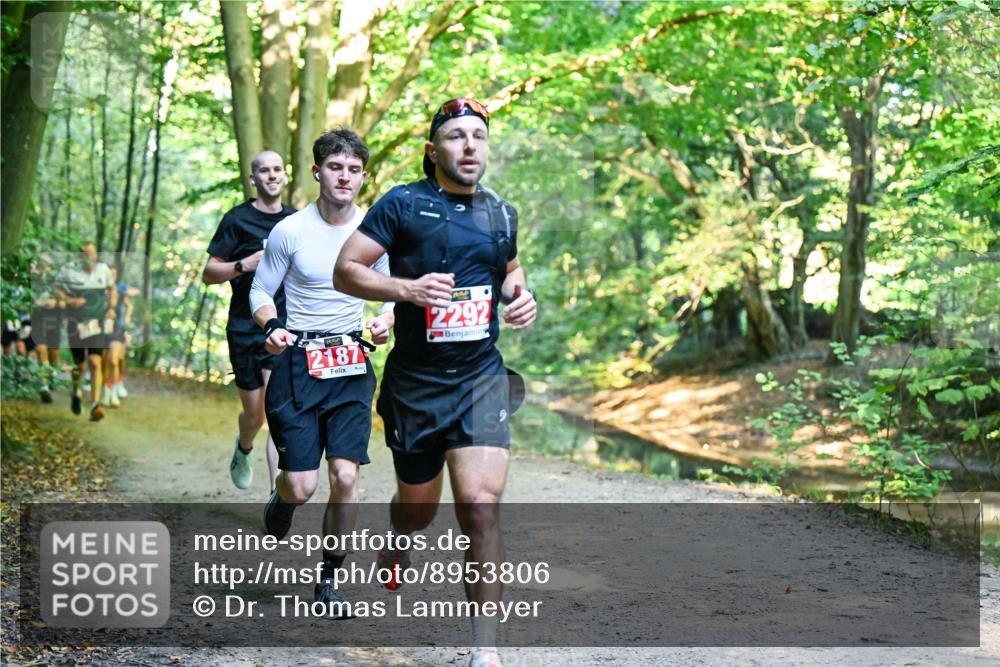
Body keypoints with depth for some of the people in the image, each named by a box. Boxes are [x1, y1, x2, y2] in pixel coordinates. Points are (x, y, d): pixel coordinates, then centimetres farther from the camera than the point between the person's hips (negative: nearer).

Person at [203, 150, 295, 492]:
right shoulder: (238, 219, -3)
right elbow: (208, 273, -4)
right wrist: (246, 264, -19)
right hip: (245, 330, -2)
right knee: (255, 415, 8)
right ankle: (243, 449, 45)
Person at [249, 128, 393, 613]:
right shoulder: (290, 231, -5)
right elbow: (260, 291, 4)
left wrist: (386, 322, -7)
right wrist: (271, 327, -16)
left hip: (352, 365, 2)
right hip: (298, 361, -2)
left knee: (345, 478, -7)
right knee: (302, 487, -5)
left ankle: (329, 579, 12)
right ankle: (280, 496, 34)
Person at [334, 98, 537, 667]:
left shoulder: (502, 214, 9)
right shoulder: (403, 204, -5)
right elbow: (345, 270, -7)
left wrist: (522, 295, 6)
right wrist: (406, 288, -23)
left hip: (481, 378, 2)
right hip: (415, 381, -1)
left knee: (482, 508, -14)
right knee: (418, 507, 15)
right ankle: (399, 542, 55)